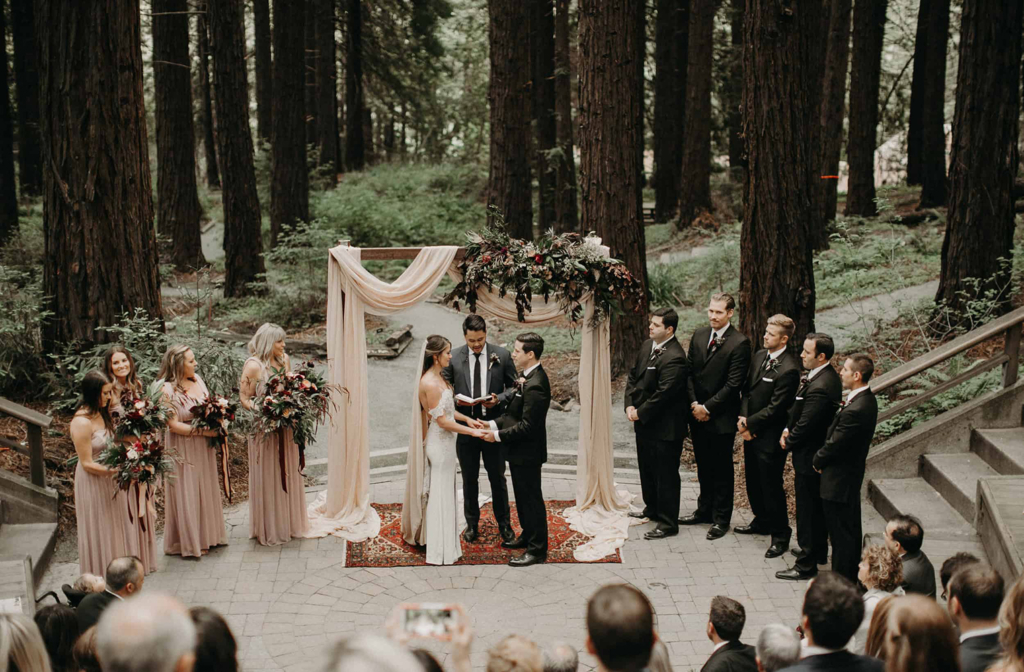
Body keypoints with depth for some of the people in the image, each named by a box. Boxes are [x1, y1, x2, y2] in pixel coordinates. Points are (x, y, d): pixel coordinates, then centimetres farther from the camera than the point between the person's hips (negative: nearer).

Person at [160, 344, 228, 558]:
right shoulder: (167, 390, -18)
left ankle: (207, 535, 30)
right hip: (184, 449, -7)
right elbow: (173, 425, -20)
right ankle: (190, 542, 14)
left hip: (203, 448, 7)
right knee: (187, 494, 3)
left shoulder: (197, 379, 3)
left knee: (206, 490, 16)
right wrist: (204, 431, -22)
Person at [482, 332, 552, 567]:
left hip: (527, 453, -10)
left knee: (531, 499, 2)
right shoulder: (528, 377, 6)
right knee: (523, 496, 23)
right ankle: (528, 536, 39)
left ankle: (537, 549, 13)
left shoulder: (535, 385, -27)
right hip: (520, 451, 10)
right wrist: (494, 424, 1)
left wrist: (498, 435, -19)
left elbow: (527, 425, -26)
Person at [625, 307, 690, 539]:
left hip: (665, 427, -10)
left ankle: (668, 524, 10)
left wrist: (640, 413, -16)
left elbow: (663, 394, -25)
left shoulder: (674, 358, -24)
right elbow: (633, 376, 11)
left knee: (665, 475, 1)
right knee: (647, 468, 24)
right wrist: (630, 405, -2)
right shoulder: (647, 346, 5)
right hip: (644, 423, 10)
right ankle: (652, 509, 43)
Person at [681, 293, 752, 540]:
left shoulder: (739, 343, -13)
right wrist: (694, 404, -4)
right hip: (697, 415, 6)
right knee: (704, 466, 17)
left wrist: (708, 407, -14)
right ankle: (705, 510, 30)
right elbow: (690, 371, 8)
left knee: (722, 470, 5)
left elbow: (733, 383, -15)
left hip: (721, 417, -6)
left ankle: (721, 519, 14)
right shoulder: (698, 335, 7)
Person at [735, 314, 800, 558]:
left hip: (770, 437, -8)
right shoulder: (759, 356, 6)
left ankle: (780, 535, 13)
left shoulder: (789, 369, -20)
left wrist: (748, 423, -13)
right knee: (753, 481, 21)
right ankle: (762, 521, 40)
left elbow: (775, 408, -19)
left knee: (771, 486, 0)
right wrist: (744, 420, -5)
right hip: (751, 432, 8)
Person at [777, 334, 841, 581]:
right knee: (817, 505, 23)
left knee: (807, 508, 1)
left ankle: (806, 564, 11)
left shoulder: (819, 387, -29)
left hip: (809, 457, -10)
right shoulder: (827, 377, 4)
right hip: (819, 452, 10)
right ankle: (818, 551, 39)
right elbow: (799, 410, 13)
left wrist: (789, 442, -7)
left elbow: (805, 424, -24)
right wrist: (789, 429, 1)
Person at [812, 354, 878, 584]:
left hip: (839, 479, -10)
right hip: (851, 473, 10)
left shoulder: (856, 410, -29)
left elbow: (835, 444, -20)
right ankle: (851, 576, 33)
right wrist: (822, 458, 4)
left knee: (841, 533, 3)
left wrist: (818, 460, -4)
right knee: (850, 529, 20)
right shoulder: (866, 399, 2)